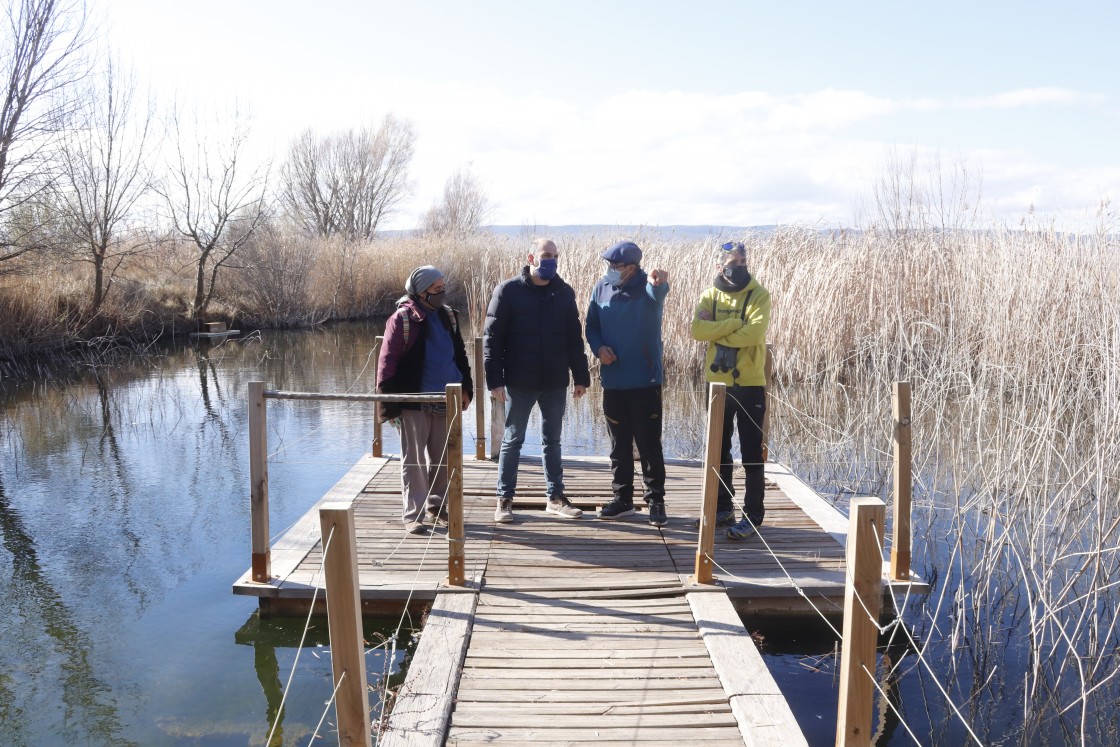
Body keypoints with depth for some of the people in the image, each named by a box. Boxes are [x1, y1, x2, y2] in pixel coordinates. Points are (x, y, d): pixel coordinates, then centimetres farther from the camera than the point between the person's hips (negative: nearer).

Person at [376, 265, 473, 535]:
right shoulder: (403, 318, -10)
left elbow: (459, 354, 17)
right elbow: (387, 361, -11)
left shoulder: (448, 316, 8)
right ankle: (413, 514, 11)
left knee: (442, 459, 14)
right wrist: (388, 403, -14)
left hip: (445, 401, 6)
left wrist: (466, 388, 12)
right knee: (414, 460, 4)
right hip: (414, 402, -5)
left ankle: (437, 507, 29)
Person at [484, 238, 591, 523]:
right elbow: (492, 338, -8)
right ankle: (504, 499, 17)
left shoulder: (564, 292, 5)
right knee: (512, 440, 6)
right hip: (519, 383, -3)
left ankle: (555, 497, 23)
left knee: (552, 441, 13)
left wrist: (581, 376, 7)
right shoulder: (508, 291, -7)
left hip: (555, 382, 4)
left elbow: (574, 338, 9)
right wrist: (495, 380, -13)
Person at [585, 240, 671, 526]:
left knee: (649, 444, 2)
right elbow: (592, 325, 11)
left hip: (645, 381, -4)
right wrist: (599, 347, -10)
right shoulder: (602, 288, 2)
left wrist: (659, 285, -60)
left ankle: (656, 501, 13)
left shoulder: (647, 287, -11)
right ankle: (622, 499, 26)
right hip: (613, 381, 4)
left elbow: (658, 294, -36)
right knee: (619, 445, 14)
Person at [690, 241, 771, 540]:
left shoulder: (759, 295, -5)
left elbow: (754, 333, -21)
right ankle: (723, 508, 27)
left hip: (749, 384, -4)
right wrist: (735, 324, -17)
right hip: (717, 383, 5)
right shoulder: (710, 296, 5)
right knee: (718, 451, 14)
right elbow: (697, 329, -12)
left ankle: (752, 516, 7)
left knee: (751, 454, 0)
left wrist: (718, 334, -11)